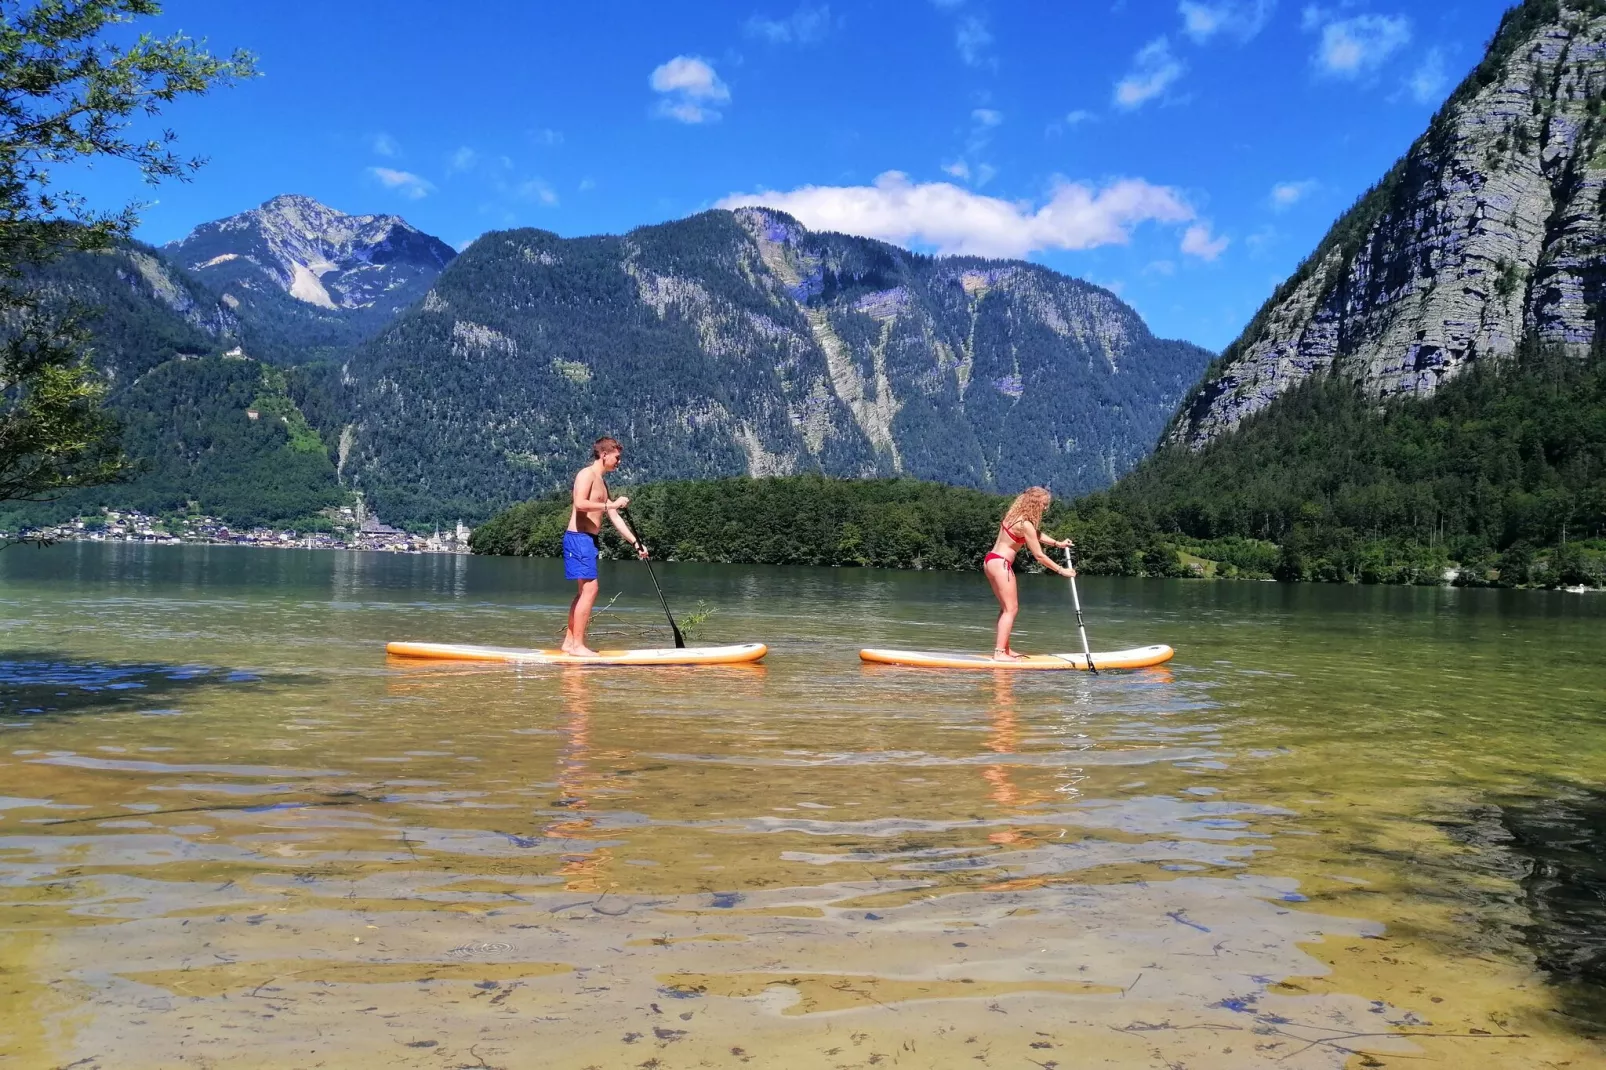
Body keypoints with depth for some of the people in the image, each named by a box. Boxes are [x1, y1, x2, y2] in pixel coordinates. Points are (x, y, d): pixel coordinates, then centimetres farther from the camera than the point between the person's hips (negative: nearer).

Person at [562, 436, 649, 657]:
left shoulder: (602, 482, 21)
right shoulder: (586, 474, -8)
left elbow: (615, 518, 20)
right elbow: (580, 503, -25)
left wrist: (636, 543, 15)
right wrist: (610, 505, -21)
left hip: (588, 540, 10)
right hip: (579, 538, -10)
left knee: (585, 591, 11)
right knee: (590, 589, -13)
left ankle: (569, 642, 15)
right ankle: (578, 645, -11)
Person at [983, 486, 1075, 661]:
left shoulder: (1015, 516, 10)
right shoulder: (1025, 524, -17)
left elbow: (1036, 534, 25)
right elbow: (1039, 555, -12)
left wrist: (1057, 543, 19)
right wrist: (1061, 570, -4)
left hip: (991, 561, 10)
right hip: (1000, 563, -10)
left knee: (1008, 607, 17)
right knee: (1011, 608, -6)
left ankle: (1004, 648, 20)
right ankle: (999, 653, -10)